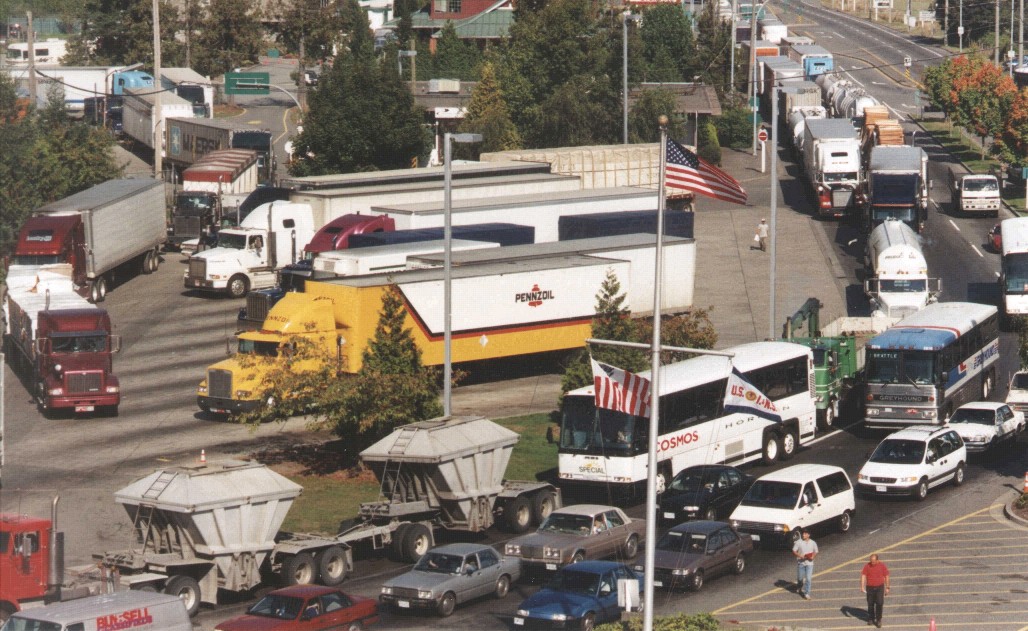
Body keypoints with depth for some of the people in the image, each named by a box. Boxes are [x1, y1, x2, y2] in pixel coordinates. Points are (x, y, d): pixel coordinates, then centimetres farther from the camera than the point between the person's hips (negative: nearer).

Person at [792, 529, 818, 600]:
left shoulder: (813, 543, 0)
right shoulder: (798, 542, -6)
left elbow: (815, 552, 11)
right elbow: (794, 551, -4)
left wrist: (813, 556, -10)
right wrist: (800, 556, -21)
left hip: (809, 563, 0)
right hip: (801, 562, 0)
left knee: (808, 578, -9)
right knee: (800, 577, 12)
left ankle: (807, 593, -3)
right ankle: (799, 587, 44)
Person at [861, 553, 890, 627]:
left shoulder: (882, 566, -5)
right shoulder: (867, 566, -6)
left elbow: (886, 576, 2)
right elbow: (863, 576, -10)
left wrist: (887, 588, 2)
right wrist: (862, 586, -22)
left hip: (879, 587, -1)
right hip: (870, 588, 1)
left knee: (879, 604, -8)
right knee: (870, 604, 9)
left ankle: (878, 620, 2)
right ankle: (871, 619, 25)